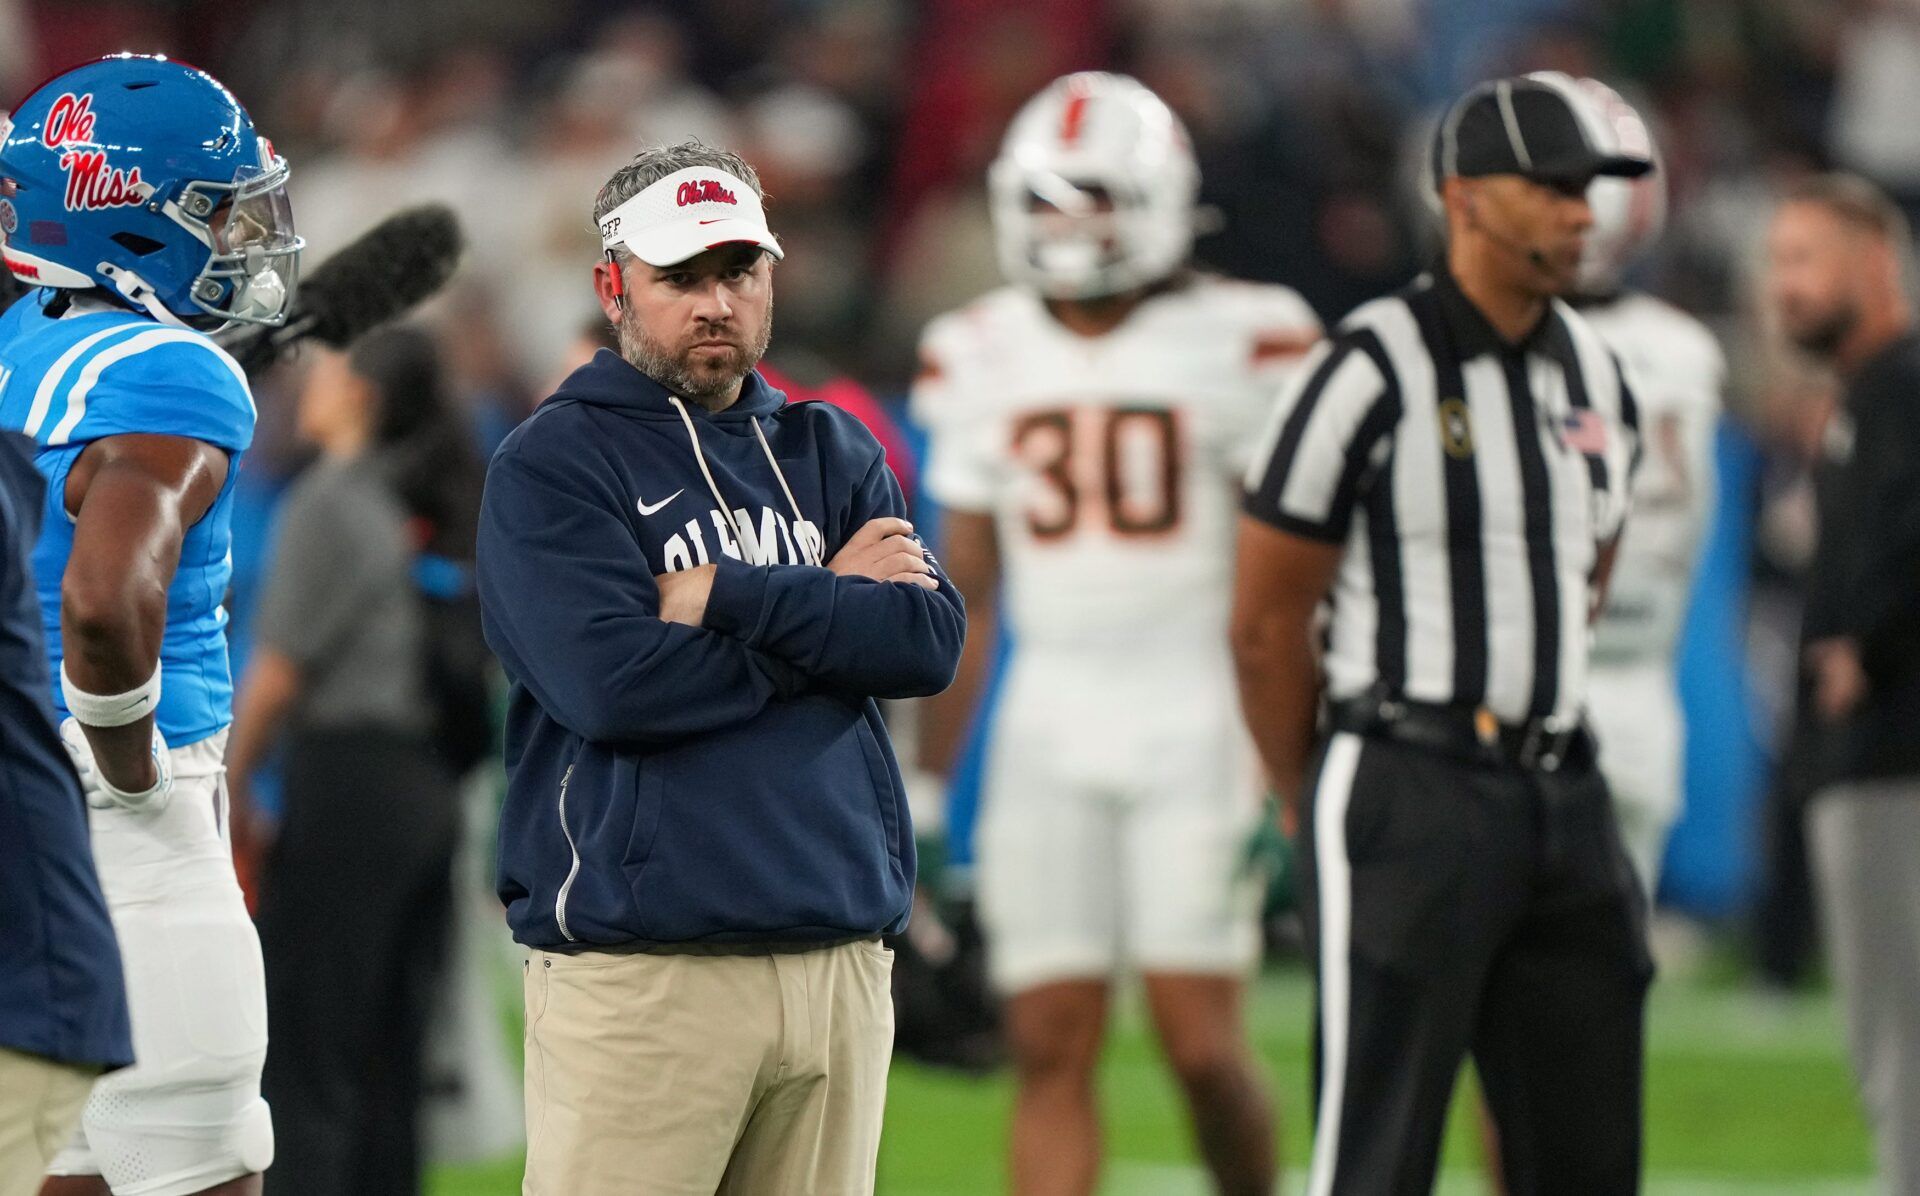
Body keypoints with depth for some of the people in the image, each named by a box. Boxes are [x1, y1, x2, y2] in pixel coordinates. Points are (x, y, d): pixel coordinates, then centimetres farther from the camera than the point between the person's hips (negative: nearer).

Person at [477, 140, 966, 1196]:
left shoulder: (832, 455, 17)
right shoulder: (550, 466, 1)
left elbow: (932, 641, 2)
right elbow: (613, 682, -14)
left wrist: (729, 597, -8)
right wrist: (828, 612, -4)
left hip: (840, 960, 5)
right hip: (639, 975, -5)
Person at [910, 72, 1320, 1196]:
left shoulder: (1241, 343, -4)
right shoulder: (983, 357, 9)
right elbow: (966, 586, 15)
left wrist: (1288, 777, -9)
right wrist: (923, 784, 12)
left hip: (1196, 718, -4)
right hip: (1049, 717, 4)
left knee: (1201, 1041, -8)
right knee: (1050, 1047, -1)